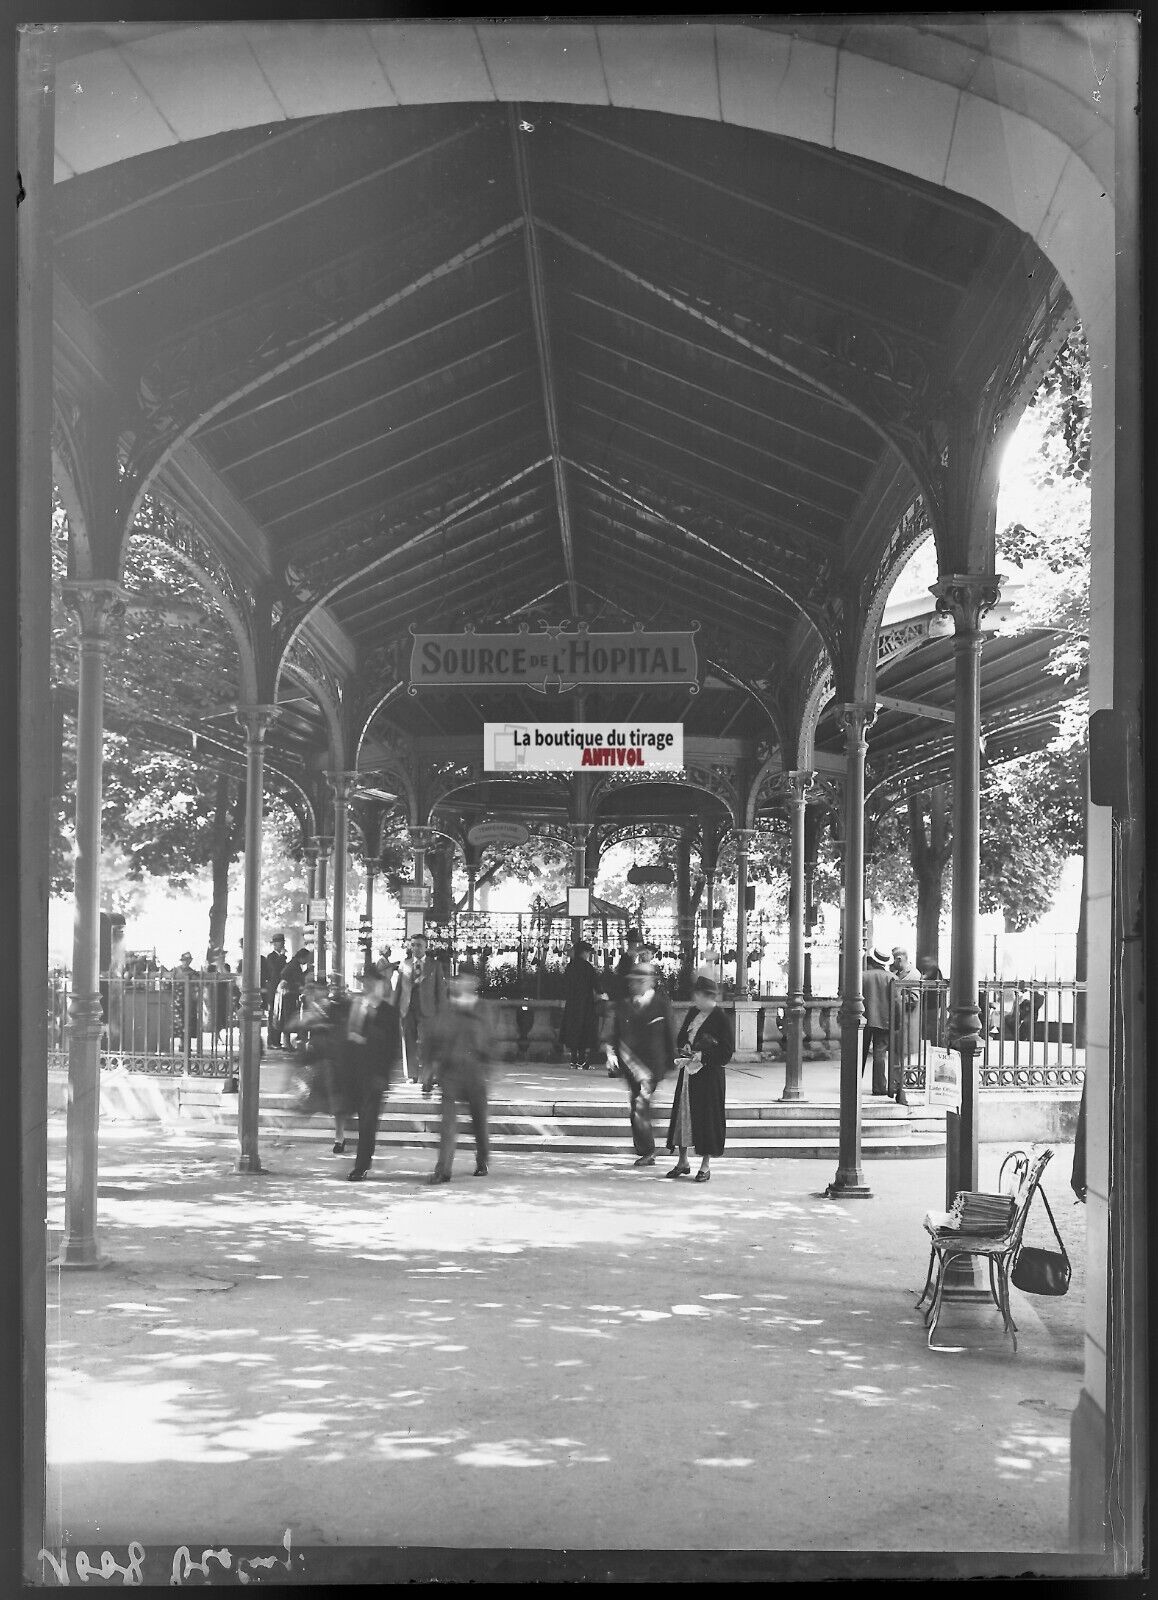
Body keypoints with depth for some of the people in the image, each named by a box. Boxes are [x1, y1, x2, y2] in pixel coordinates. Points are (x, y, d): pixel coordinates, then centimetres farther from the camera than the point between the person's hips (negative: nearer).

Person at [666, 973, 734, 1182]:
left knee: (706, 1116, -2)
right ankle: (682, 1162, 20)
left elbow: (727, 1050, -12)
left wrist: (703, 1056, -18)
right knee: (683, 1113, 8)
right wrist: (685, 1050, -3)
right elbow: (681, 1037, 18)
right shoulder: (693, 1013, 9)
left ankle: (705, 1165, 8)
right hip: (688, 1073, 7)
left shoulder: (720, 1018, -11)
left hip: (709, 1075, -7)